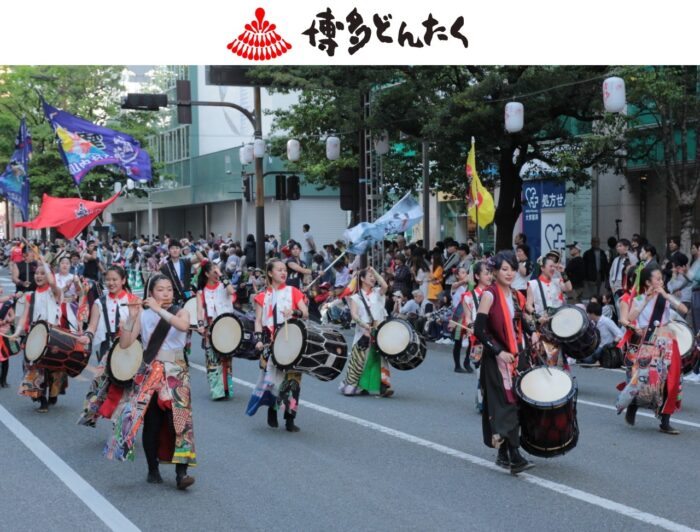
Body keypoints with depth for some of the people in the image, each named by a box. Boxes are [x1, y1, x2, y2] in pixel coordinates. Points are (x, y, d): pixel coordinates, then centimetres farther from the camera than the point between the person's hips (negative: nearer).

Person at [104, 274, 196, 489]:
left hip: (176, 373, -2)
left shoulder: (181, 312, 0)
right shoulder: (144, 315, 4)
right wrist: (132, 316, -15)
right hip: (150, 373, 2)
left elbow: (183, 326, -25)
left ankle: (181, 472, -14)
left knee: (178, 420, -13)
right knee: (152, 423, 3)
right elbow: (124, 344, -5)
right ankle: (153, 470, 16)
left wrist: (159, 309, -26)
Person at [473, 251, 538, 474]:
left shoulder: (517, 296, 11)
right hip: (497, 359, -7)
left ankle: (504, 454, 17)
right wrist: (498, 352, -19)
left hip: (516, 357, 7)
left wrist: (532, 334, 0)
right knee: (506, 404, -13)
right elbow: (479, 330, -14)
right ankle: (515, 457, -17)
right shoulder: (489, 295, -9)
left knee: (514, 403, 8)